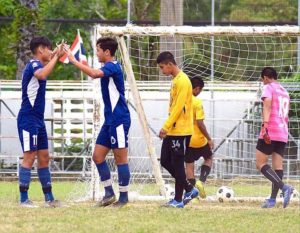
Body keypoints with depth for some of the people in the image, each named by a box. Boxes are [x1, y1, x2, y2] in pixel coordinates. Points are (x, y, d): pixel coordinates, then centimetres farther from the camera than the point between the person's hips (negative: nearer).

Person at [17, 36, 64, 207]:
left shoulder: (38, 65, 15)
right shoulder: (34, 65, -14)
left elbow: (45, 70, 41)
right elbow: (42, 74, -39)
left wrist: (56, 56, 26)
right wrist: (56, 56, -31)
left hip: (38, 119, 10)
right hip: (28, 118, -10)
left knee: (44, 157, 10)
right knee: (30, 156, -11)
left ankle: (49, 198, 14)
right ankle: (24, 199, -10)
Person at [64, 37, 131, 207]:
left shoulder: (113, 66, -15)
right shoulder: (109, 68, 15)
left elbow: (95, 74, -33)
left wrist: (73, 60, -28)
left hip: (119, 120, -10)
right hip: (110, 120, 10)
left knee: (120, 158, -3)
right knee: (98, 156, 8)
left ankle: (124, 197, 2)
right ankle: (109, 193, 14)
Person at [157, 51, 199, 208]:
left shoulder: (182, 81, -14)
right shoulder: (176, 80, 16)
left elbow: (178, 107, -20)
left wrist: (166, 127, -20)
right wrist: (167, 127, 18)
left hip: (181, 130, -10)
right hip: (173, 130, 10)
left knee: (177, 164, -4)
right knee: (165, 161, 11)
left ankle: (178, 200, 2)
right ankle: (189, 189, 19)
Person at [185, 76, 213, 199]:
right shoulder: (197, 102, -17)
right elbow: (200, 123, -19)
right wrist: (209, 139, -9)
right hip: (198, 139, -4)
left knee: (189, 165, 12)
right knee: (209, 158, 19)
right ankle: (201, 181, -2)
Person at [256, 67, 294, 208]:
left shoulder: (268, 88, -2)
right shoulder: (284, 92, 21)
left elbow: (267, 106, -19)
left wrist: (265, 126, -28)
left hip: (270, 133, -8)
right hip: (283, 134, 8)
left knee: (260, 164, -6)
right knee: (277, 166, 4)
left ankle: (284, 187, -23)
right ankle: (272, 199, -1)